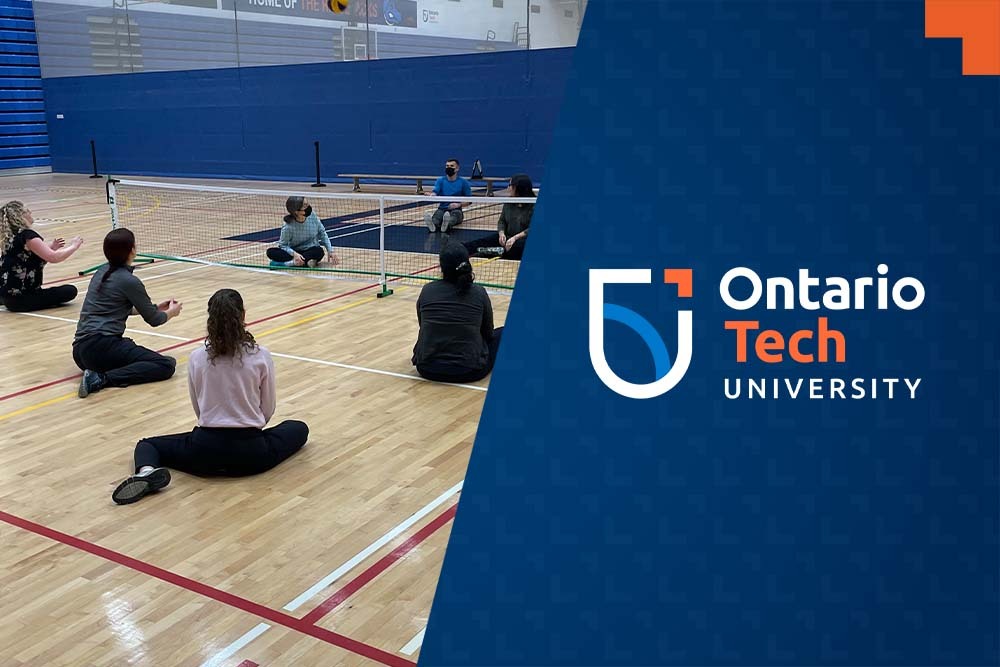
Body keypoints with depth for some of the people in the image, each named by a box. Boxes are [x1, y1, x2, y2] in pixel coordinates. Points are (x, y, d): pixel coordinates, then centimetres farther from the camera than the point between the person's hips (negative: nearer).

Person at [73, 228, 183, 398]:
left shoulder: (102, 272, 15)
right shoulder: (129, 281, -9)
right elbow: (153, 320, 1)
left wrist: (155, 308, 34)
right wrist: (171, 312, 23)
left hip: (80, 350, 9)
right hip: (101, 347, -9)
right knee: (166, 365, -10)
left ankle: (95, 372, 6)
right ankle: (102, 379, -20)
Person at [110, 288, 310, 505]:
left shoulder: (197, 358, -1)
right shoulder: (261, 356, -6)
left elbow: (198, 409, 9)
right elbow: (268, 409, 4)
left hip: (206, 450, 1)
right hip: (250, 454, -1)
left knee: (147, 444, 26)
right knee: (299, 428, 26)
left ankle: (146, 471, -11)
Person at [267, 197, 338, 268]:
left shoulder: (313, 217, -10)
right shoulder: (288, 227, -18)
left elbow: (322, 234, 3)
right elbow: (283, 245, -10)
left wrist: (330, 251, -4)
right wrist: (294, 254, -30)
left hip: (312, 250, 1)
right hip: (295, 252, -1)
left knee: (319, 251, -35)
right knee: (271, 252, -27)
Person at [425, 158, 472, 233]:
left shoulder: (463, 182, 4)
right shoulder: (440, 181, 9)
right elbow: (435, 192, -8)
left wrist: (458, 204, -14)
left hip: (456, 209, -1)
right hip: (442, 209, 2)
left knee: (455, 214, -37)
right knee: (437, 214, -33)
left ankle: (448, 224, -72)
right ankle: (433, 225, -69)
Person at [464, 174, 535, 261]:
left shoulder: (534, 206, -11)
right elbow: (502, 221, 14)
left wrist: (515, 237, -26)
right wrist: (501, 233, -7)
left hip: (524, 240, -7)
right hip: (507, 238, 7)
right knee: (481, 242, -13)